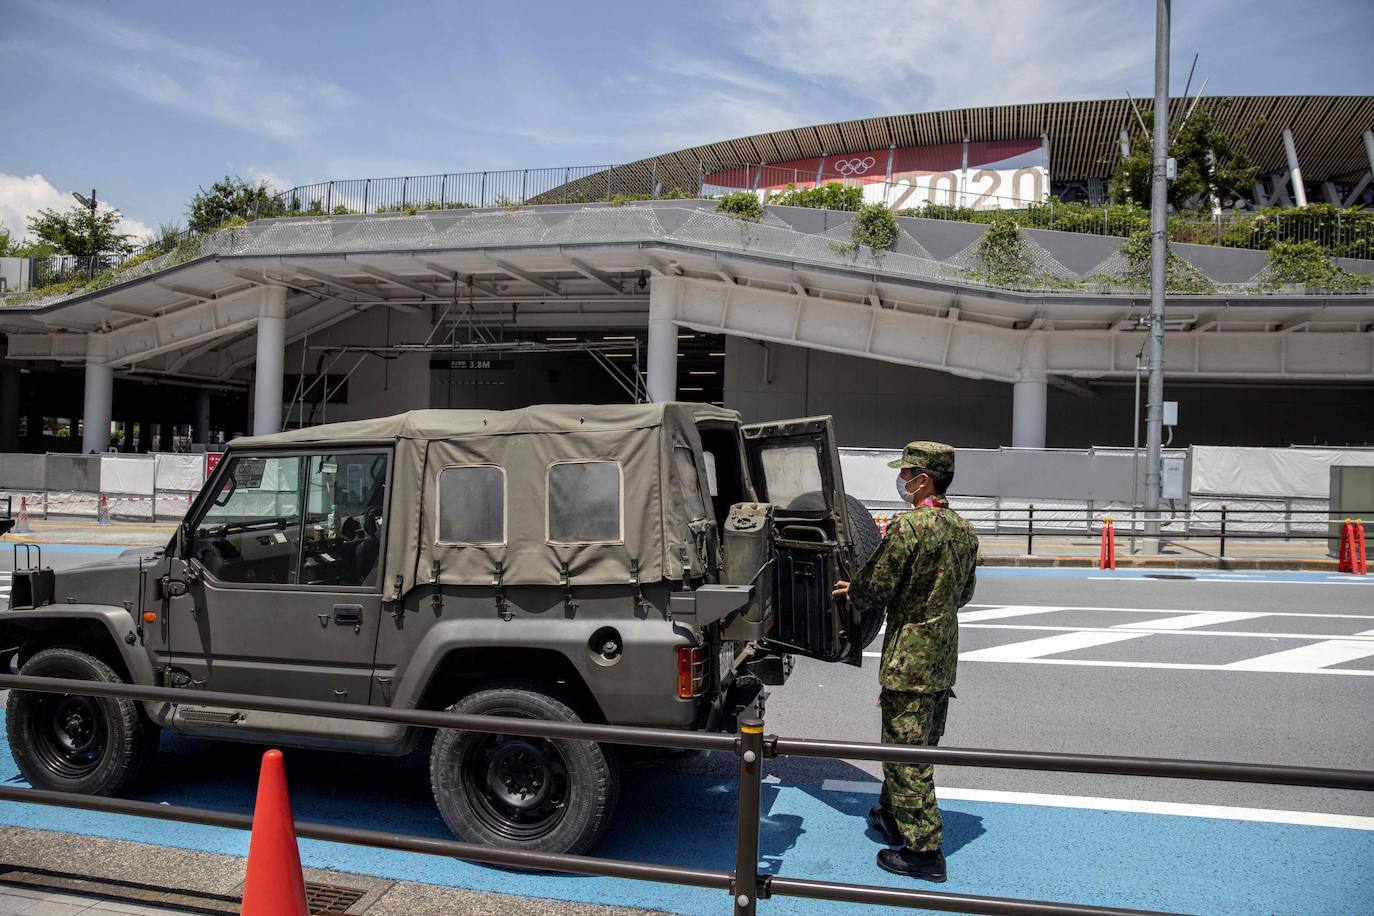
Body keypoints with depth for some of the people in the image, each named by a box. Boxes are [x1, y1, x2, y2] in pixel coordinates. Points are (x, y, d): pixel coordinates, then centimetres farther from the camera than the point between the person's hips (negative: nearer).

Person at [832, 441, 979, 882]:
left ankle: (924, 849, 3)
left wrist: (851, 590, 5)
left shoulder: (908, 526, -19)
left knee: (906, 751, -1)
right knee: (920, 745, 20)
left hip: (909, 656, -9)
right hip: (944, 655, 9)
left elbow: (876, 588, -16)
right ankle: (893, 816, 36)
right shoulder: (964, 530, 8)